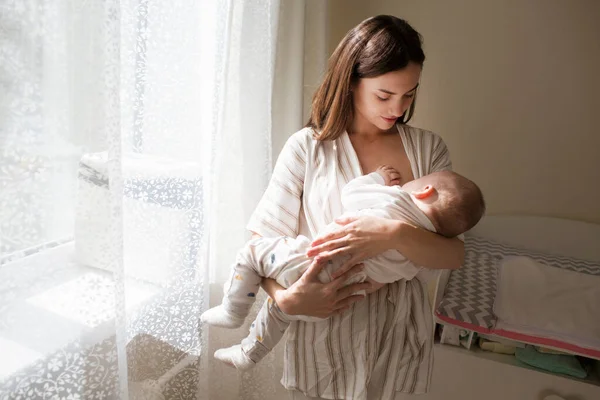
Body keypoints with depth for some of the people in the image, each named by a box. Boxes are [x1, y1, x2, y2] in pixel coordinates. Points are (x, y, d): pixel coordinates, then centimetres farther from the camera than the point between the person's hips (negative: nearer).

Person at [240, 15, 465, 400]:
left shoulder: (428, 148, -1)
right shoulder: (308, 147, -7)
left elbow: (455, 254, -8)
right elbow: (263, 241, -5)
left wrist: (395, 234, -27)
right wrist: (287, 299, -22)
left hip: (399, 330, 3)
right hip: (324, 329, -2)